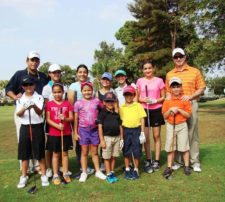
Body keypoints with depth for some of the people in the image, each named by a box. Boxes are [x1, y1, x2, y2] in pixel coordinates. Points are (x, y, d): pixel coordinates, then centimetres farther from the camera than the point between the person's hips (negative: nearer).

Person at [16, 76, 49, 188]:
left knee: (40, 152, 3)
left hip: (37, 127, -2)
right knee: (24, 152, 8)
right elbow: (18, 114, -6)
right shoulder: (20, 99, 6)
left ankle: (43, 175, 16)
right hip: (25, 127, 2)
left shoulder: (39, 98, -1)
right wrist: (24, 108, -28)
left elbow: (40, 112, -15)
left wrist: (34, 106, -37)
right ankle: (24, 177, 21)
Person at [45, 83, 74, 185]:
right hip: (53, 133, -1)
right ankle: (55, 175, 18)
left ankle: (65, 174, 21)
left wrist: (65, 119, -23)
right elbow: (48, 119, -6)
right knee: (55, 154, 8)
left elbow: (71, 118, -2)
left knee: (65, 153, 10)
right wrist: (57, 126, -20)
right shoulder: (49, 104, -2)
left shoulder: (67, 104, 0)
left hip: (66, 133, 1)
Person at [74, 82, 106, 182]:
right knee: (84, 152, 9)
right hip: (83, 130, -1)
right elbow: (76, 119, 0)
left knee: (95, 152, 12)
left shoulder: (96, 101, -1)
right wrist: (75, 133, -1)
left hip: (94, 129, 1)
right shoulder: (78, 103, -3)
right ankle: (84, 173, 21)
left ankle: (98, 171, 24)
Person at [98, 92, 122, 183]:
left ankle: (112, 172, 24)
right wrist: (102, 140, -11)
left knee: (113, 156, 12)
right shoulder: (102, 113, -5)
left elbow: (120, 126, 13)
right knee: (107, 157, 4)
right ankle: (109, 175, 14)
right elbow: (100, 126, -8)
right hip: (107, 137, -4)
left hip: (116, 137, 4)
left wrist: (121, 138, 9)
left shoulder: (116, 113, 9)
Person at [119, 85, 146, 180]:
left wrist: (142, 132, -5)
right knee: (126, 151, 10)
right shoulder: (121, 107, 3)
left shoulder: (138, 106, 2)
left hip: (136, 130, -1)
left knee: (137, 151, 5)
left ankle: (136, 170, 22)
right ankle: (127, 170, 26)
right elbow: (120, 121, 2)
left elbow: (142, 119, 1)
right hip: (126, 130, 1)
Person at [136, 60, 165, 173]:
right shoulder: (139, 81, 4)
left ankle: (156, 161, 14)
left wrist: (155, 100, -15)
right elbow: (137, 98, 7)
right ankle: (148, 161, 16)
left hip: (156, 110, -1)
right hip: (144, 110, 1)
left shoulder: (159, 80, 0)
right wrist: (143, 99, -13)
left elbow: (163, 97, 3)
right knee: (146, 137, 4)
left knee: (156, 136, 4)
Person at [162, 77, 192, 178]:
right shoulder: (167, 101, 1)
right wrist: (170, 110, -15)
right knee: (170, 148, 6)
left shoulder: (185, 100, -3)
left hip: (182, 125, -1)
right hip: (170, 126, 2)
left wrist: (178, 109, -16)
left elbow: (188, 115, -6)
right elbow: (165, 116, 1)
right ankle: (169, 167, 14)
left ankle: (186, 166, 18)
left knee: (184, 147, 4)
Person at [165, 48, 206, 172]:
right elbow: (168, 91, 13)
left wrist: (190, 96, -12)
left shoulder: (195, 71, 5)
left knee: (192, 133, 2)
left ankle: (195, 162, 11)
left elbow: (201, 88, 3)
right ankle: (178, 161, 16)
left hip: (191, 105, -2)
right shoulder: (169, 74, 11)